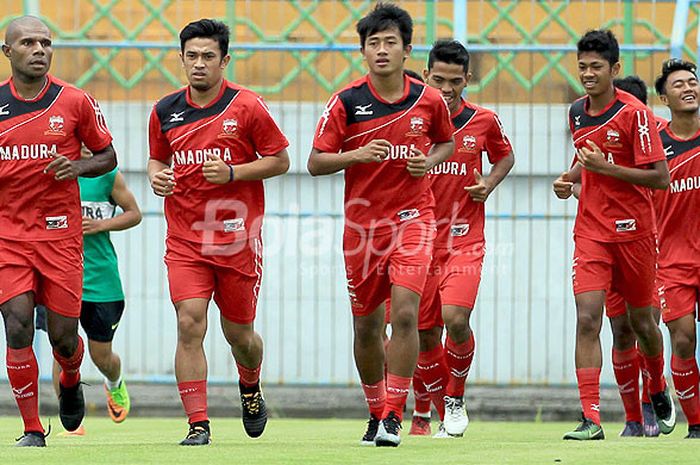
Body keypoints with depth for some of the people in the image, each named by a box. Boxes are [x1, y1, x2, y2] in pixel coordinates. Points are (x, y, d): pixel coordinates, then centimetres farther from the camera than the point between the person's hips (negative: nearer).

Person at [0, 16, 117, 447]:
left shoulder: (76, 101, -1)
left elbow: (108, 156, 8)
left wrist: (78, 167, -12)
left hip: (61, 233, 0)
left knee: (62, 334, 3)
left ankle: (71, 381, 39)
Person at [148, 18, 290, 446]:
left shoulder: (247, 106, -5)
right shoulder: (166, 111, 5)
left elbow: (281, 161, -2)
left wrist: (232, 172, -15)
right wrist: (156, 176, -3)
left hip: (238, 237, -2)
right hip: (185, 238, 2)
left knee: (238, 332, 9)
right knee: (189, 324, -14)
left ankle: (251, 390, 43)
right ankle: (198, 425, -13)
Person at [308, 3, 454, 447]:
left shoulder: (429, 100, -1)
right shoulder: (347, 101, -5)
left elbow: (446, 141, 19)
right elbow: (316, 162, -3)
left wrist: (429, 161, -3)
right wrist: (358, 155, -20)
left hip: (413, 217, -1)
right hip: (362, 222, 1)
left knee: (405, 312, -18)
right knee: (366, 326, 9)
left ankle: (394, 416, -13)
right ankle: (376, 412, 30)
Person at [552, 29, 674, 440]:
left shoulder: (634, 113, -13)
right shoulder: (577, 113, 6)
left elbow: (660, 177, -16)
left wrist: (605, 167, -23)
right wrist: (570, 178, 4)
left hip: (634, 232, -3)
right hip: (591, 232, 3)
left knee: (642, 321, 12)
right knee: (587, 319, -13)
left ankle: (659, 391, 41)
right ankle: (591, 419, -17)